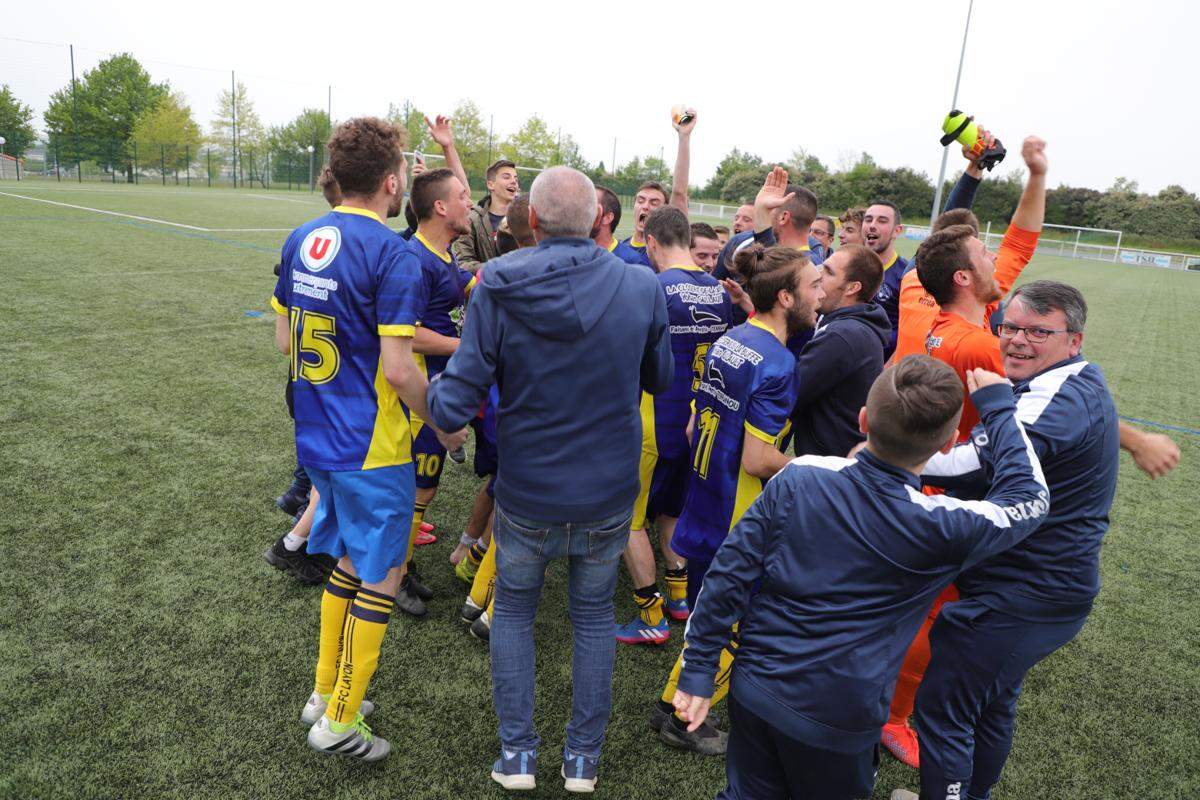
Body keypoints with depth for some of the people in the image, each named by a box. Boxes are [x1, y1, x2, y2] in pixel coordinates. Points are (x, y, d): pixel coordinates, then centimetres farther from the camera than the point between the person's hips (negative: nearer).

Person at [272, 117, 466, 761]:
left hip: (317, 436, 8)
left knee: (350, 562, 23)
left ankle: (325, 692, 36)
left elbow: (284, 339, 12)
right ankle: (340, 721, 21)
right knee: (382, 575, 9)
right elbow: (398, 369, -22)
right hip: (372, 446, -8)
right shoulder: (392, 256, -18)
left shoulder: (300, 240, 6)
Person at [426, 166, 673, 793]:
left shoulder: (496, 291, -17)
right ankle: (583, 756, 34)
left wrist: (434, 390, 6)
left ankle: (517, 753, 31)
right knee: (594, 615, 22)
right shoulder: (642, 288, -13)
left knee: (513, 610, 23)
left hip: (526, 496, -1)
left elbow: (452, 408, -17)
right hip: (609, 496, 1)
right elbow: (660, 380, 4)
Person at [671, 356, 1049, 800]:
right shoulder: (942, 530, -18)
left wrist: (697, 671, -1)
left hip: (754, 691, 2)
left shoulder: (799, 476, -14)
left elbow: (729, 572, -11)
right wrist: (998, 405, 10)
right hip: (837, 726, -1)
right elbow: (1029, 498, 2)